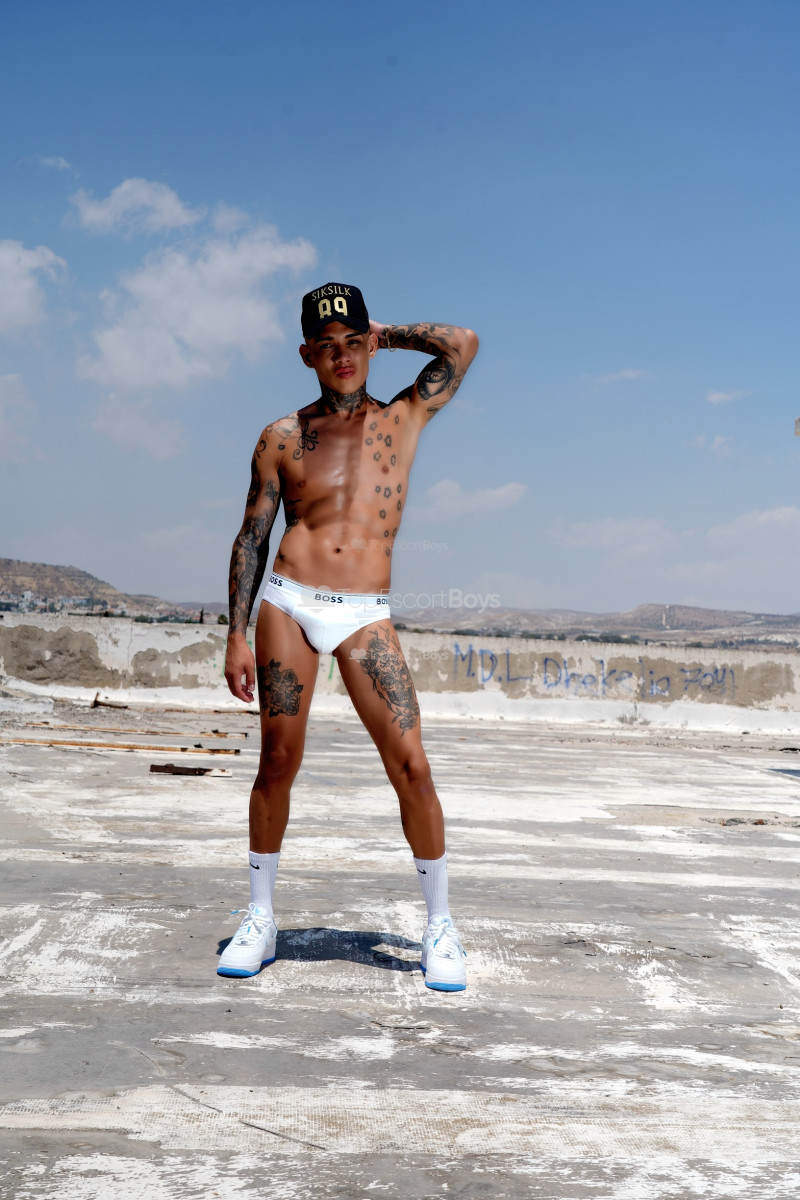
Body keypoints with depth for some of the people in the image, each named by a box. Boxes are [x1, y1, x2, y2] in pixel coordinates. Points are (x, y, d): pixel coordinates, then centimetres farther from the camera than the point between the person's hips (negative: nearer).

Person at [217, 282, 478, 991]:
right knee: (278, 761, 3)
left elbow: (463, 345, 1)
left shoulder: (402, 420, 11)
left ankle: (439, 925, 9)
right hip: (289, 605, 1)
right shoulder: (283, 439, 10)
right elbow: (252, 539, 10)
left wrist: (384, 336, 11)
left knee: (412, 767, -6)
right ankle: (260, 917, 19)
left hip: (366, 617, 0)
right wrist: (237, 635, 3)